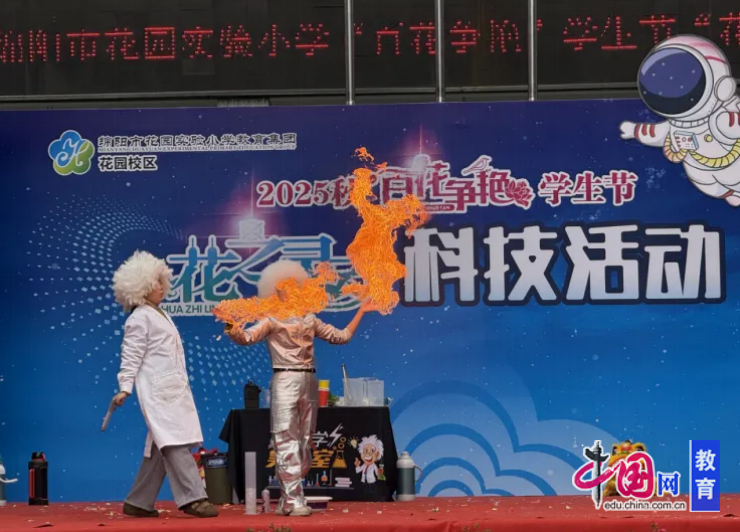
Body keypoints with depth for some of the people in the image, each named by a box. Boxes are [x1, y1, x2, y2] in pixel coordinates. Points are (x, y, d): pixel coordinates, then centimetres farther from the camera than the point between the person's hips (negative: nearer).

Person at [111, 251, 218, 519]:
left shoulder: (158, 314, 21)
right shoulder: (139, 318, -6)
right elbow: (131, 355, -12)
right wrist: (125, 388, -20)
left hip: (174, 390, 9)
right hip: (158, 391, -9)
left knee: (162, 447, 8)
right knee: (175, 443, -13)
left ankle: (139, 503, 13)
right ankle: (193, 498, -17)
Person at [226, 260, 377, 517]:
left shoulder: (309, 319, 17)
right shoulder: (272, 319, 1)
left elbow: (341, 336, 22)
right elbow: (248, 337, -15)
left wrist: (360, 312, 20)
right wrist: (233, 332, -36)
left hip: (309, 382, 6)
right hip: (285, 382, -6)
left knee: (305, 442, 5)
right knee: (287, 441, -10)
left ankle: (287, 499, 12)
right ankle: (294, 501, -13)